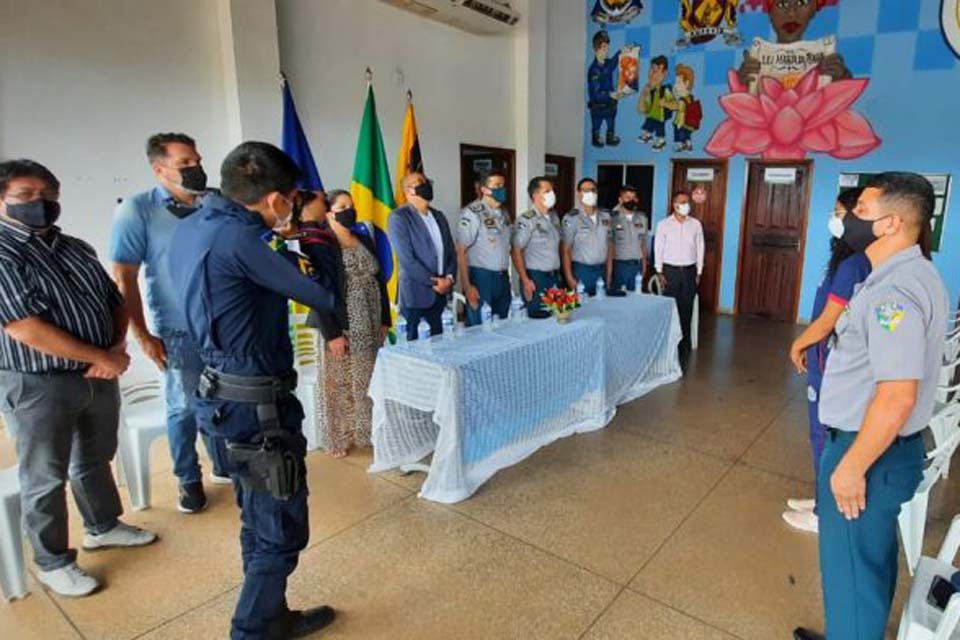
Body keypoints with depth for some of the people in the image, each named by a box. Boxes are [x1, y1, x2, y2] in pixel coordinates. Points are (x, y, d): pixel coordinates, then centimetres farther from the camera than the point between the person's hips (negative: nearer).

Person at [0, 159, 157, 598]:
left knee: (96, 460, 22)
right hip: (36, 386, -6)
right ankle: (53, 563, 26)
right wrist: (103, 357, -17)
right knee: (45, 479, 9)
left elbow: (116, 303, 11)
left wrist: (117, 351, -7)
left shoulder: (77, 249, 7)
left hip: (98, 377, 7)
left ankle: (103, 527, 42)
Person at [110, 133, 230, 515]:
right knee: (184, 408, 10)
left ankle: (225, 467, 34)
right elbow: (123, 278, -9)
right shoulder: (137, 210, -7)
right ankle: (189, 480, 28)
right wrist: (142, 336, -11)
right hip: (180, 332, -3)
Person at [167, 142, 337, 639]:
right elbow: (321, 298, -14)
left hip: (227, 391, 10)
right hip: (257, 401, -10)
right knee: (282, 529, 8)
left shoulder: (191, 227, 5)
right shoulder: (237, 238, -23)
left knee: (258, 521, 23)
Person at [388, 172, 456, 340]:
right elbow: (406, 259, -15)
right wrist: (434, 282, -12)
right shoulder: (399, 217, -8)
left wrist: (449, 278, -3)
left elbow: (451, 251, 15)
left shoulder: (438, 216, 15)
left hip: (440, 292, 6)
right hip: (416, 294, -6)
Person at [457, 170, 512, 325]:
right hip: (481, 278, -7)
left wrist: (506, 277, 10)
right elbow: (461, 251, -13)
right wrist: (467, 286, -18)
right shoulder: (472, 213, -10)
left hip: (502, 278, 7)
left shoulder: (503, 214, 12)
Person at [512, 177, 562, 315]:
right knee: (536, 317, -1)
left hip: (554, 277, 7)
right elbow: (517, 252, -15)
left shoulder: (554, 217, 11)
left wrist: (558, 273, 12)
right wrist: (525, 281, -18)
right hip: (535, 278, -7)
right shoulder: (526, 220, -11)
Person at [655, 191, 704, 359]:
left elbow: (700, 248, 7)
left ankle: (684, 344, 16)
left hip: (689, 270, 2)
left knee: (687, 308, 5)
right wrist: (660, 272, -5)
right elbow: (658, 248, -1)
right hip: (670, 270, -2)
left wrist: (699, 272, 4)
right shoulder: (664, 224, -2)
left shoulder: (696, 224, 4)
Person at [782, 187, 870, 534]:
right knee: (828, 432, 19)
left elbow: (826, 321, -20)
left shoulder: (850, 265, -23)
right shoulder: (862, 261, 7)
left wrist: (797, 345, -4)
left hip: (831, 359, -9)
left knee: (825, 434, 4)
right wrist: (808, 344, 14)